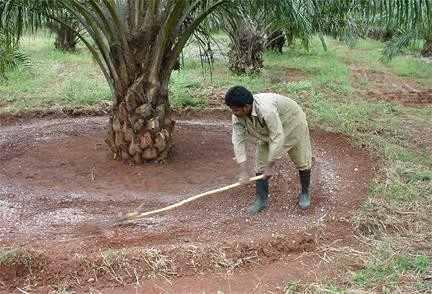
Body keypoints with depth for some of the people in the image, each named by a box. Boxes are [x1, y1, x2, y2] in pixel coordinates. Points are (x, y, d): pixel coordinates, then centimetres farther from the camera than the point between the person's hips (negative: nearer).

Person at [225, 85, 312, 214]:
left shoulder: (266, 109, -46)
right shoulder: (238, 115, -25)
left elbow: (278, 137, -41)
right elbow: (238, 140, -22)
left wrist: (270, 166, -33)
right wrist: (243, 170, -26)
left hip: (292, 125, -5)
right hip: (267, 132, 5)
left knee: (302, 161, 8)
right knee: (261, 165, 0)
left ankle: (305, 193, 32)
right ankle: (261, 200, 13)